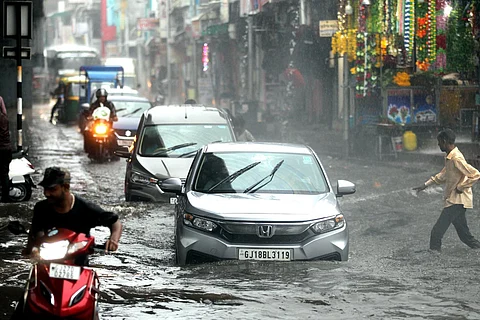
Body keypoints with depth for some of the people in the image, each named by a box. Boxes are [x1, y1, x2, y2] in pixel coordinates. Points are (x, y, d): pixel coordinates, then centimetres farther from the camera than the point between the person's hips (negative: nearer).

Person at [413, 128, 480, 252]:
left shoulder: (456, 158, -21)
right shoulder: (449, 157, 10)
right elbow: (443, 175, 24)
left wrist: (460, 187, -18)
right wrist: (426, 185, 19)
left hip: (457, 202, -10)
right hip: (453, 200, 10)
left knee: (437, 232, -9)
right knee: (464, 235, 15)